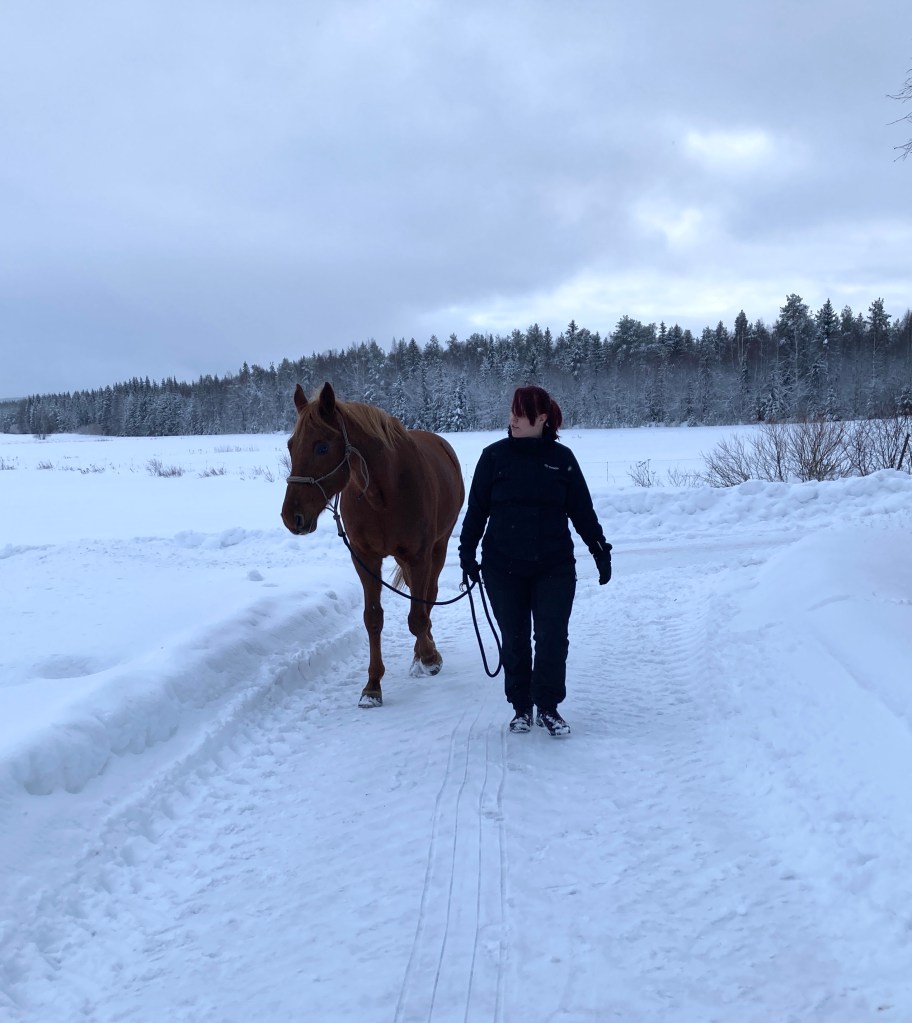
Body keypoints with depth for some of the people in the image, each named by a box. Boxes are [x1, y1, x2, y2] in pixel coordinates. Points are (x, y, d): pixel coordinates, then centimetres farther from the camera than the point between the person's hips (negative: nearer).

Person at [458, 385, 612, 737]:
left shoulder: (562, 458, 0)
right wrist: (467, 553, 0)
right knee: (514, 640, 9)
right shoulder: (494, 456, -2)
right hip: (503, 567, 0)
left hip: (555, 566, 0)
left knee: (553, 638, -3)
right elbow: (476, 509, 2)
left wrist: (601, 551, 3)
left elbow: (583, 511, 6)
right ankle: (521, 707, 22)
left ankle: (548, 707, 11)